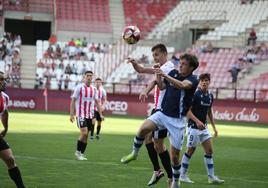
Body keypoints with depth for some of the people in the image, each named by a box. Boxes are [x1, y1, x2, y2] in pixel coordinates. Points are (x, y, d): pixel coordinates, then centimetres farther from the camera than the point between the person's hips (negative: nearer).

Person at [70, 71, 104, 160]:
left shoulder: (94, 89, 9)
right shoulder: (79, 87, -6)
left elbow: (97, 102, 15)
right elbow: (73, 101, -5)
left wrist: (100, 114, 6)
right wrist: (71, 114, -12)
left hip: (90, 115, 5)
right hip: (81, 115, -5)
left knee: (86, 135, 5)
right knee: (84, 133, -16)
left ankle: (82, 154, 13)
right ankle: (78, 152, -2)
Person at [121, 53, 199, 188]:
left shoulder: (192, 80, -11)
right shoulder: (173, 73, 5)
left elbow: (182, 85, -33)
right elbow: (162, 86, 16)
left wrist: (164, 75, -43)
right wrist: (158, 75, -2)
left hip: (177, 120, -4)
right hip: (162, 114, 4)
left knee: (174, 155, -1)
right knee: (144, 128, -24)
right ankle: (134, 153, 0)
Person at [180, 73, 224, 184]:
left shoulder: (210, 96, 8)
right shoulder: (195, 95, -14)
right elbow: (188, 110, -15)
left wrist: (214, 127, 17)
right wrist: (197, 121, -27)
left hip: (204, 127, 7)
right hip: (193, 126, -7)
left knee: (209, 150, 2)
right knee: (190, 151, -1)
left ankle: (211, 177, 5)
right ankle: (183, 175, 11)